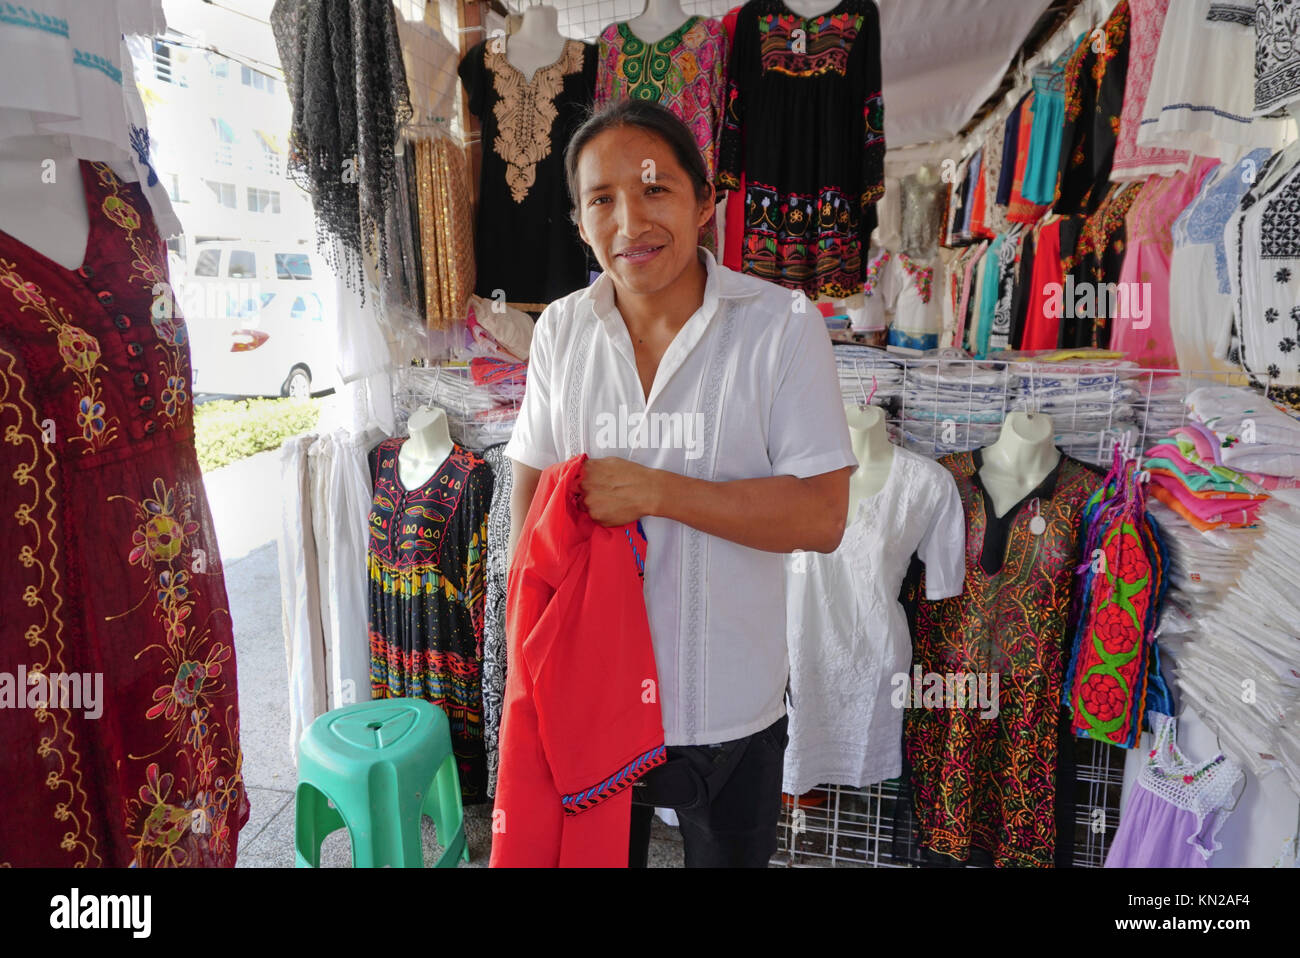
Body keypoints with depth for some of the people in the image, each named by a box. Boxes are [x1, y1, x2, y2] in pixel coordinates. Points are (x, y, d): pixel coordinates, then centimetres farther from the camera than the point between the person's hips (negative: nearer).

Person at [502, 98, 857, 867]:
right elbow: (530, 491, 4)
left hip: (732, 708, -2)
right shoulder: (560, 330, -2)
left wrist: (657, 491, -25)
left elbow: (822, 518, -17)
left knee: (731, 856, 23)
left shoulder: (784, 326, -14)